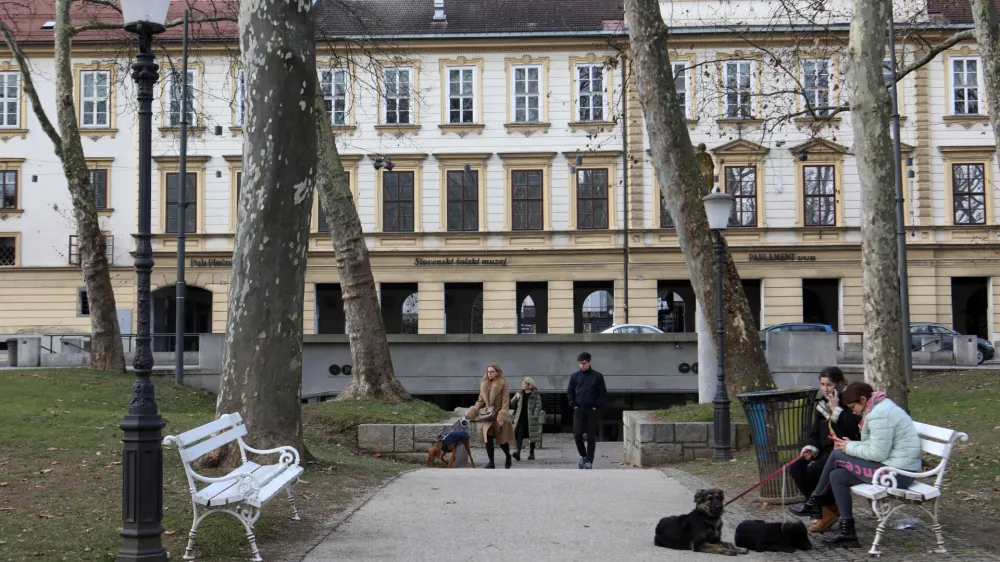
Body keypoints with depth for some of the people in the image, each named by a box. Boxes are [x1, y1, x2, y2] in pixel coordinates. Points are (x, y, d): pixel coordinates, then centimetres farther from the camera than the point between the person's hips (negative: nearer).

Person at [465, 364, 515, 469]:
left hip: (499, 416, -4)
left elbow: (505, 402, -11)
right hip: (487, 416, 4)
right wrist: (473, 411, -1)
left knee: (501, 440, 4)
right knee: (488, 439, -5)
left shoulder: (503, 384, -8)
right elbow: (481, 400, 14)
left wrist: (502, 417, -19)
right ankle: (491, 463, 1)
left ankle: (508, 456, 32)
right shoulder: (484, 384, 8)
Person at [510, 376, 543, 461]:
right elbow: (512, 404, 9)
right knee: (519, 435, -12)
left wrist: (534, 417, -15)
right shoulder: (519, 394, 10)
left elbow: (538, 407, -5)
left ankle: (531, 453, 22)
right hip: (521, 419, 2)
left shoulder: (536, 395, -2)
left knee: (532, 436, 8)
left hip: (531, 419, -2)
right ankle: (518, 452, -23)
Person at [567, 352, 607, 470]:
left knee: (591, 436, 0)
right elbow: (569, 392, 12)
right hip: (579, 410, 1)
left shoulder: (597, 376, 1)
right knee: (577, 434, -7)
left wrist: (597, 406, -7)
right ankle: (583, 455, 15)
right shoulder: (574, 376, 6)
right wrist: (573, 405, 0)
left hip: (592, 410, -1)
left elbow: (603, 393, 1)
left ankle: (589, 461, 7)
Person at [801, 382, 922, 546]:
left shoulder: (879, 415, -18)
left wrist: (849, 448, -7)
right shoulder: (880, 408, 15)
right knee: (837, 476, 6)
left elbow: (878, 453, -21)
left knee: (837, 455, -7)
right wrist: (851, 445, 4)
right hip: (898, 469, 10)